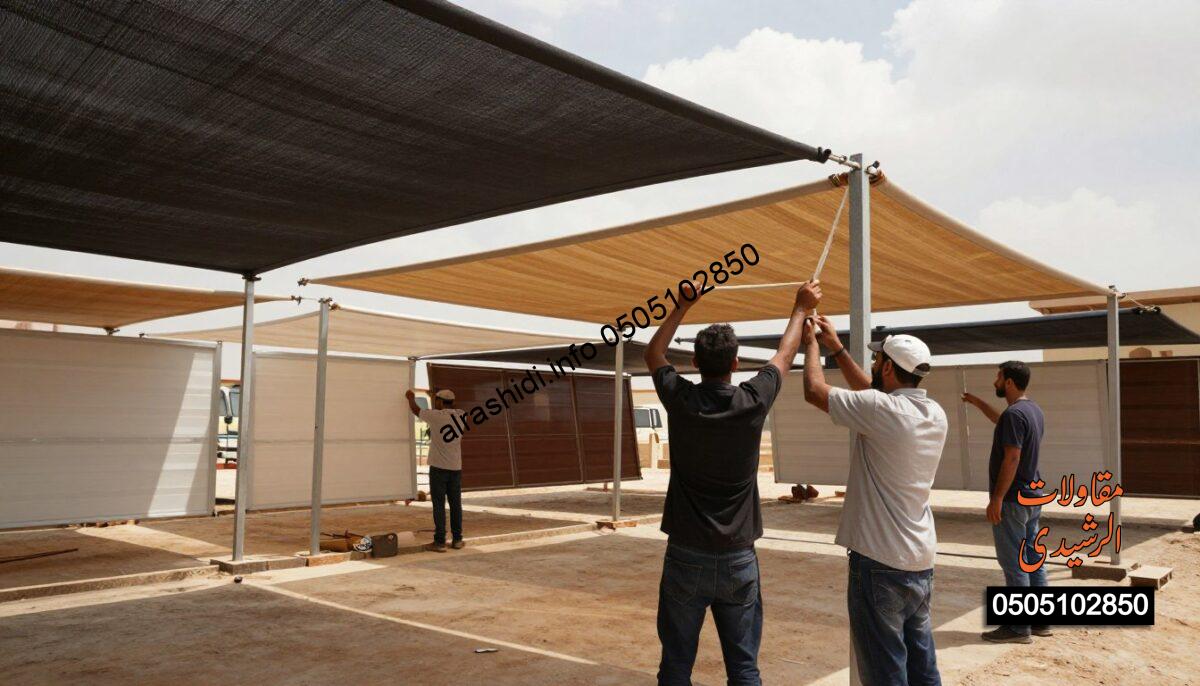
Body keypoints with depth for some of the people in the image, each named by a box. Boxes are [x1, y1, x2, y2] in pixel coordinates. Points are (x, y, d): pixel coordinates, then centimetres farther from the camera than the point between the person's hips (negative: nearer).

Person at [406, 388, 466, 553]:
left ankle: (439, 542, -1)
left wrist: (410, 397, 25)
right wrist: (440, 398, 34)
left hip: (438, 467, -4)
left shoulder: (435, 416, -11)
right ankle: (457, 539, 14)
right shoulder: (460, 416, 2)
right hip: (456, 467, 5)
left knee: (439, 505, -1)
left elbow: (416, 410, 7)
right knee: (455, 503, 10)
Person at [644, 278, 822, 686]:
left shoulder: (680, 399, -8)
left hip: (686, 557, 0)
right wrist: (800, 308, 27)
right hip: (738, 560, 0)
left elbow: (653, 354, 14)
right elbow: (784, 356, 12)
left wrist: (683, 307, 22)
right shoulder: (752, 403, -9)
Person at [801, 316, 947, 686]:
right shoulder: (935, 413, 4)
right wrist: (836, 348, 23)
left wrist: (811, 343, 7)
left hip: (880, 563, -8)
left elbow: (814, 390, -9)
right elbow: (871, 391, 20)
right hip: (921, 562, 8)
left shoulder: (882, 411, -19)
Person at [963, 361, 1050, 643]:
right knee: (1033, 559, 14)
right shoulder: (1034, 410, 10)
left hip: (1013, 500, -10)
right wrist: (978, 403, 35)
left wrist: (997, 498, -21)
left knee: (1014, 564, -3)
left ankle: (1019, 628, 3)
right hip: (1033, 497, 10)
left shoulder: (1014, 413, -19)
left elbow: (1011, 459, -24)